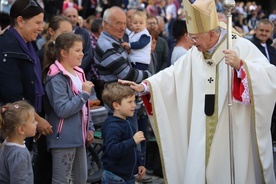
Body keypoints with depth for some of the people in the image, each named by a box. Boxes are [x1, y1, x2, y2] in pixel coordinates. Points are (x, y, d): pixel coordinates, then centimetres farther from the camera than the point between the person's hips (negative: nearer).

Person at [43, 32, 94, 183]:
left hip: (78, 136, 9)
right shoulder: (57, 78, -17)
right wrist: (84, 93, -18)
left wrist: (89, 128, 14)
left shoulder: (78, 73, 10)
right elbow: (62, 110, -23)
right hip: (63, 138, -9)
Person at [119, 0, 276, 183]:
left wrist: (241, 65, -32)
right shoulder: (195, 53, 7)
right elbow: (173, 74, 10)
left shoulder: (242, 47, -11)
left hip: (234, 132, -5)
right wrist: (144, 86, 0)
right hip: (203, 133, 5)